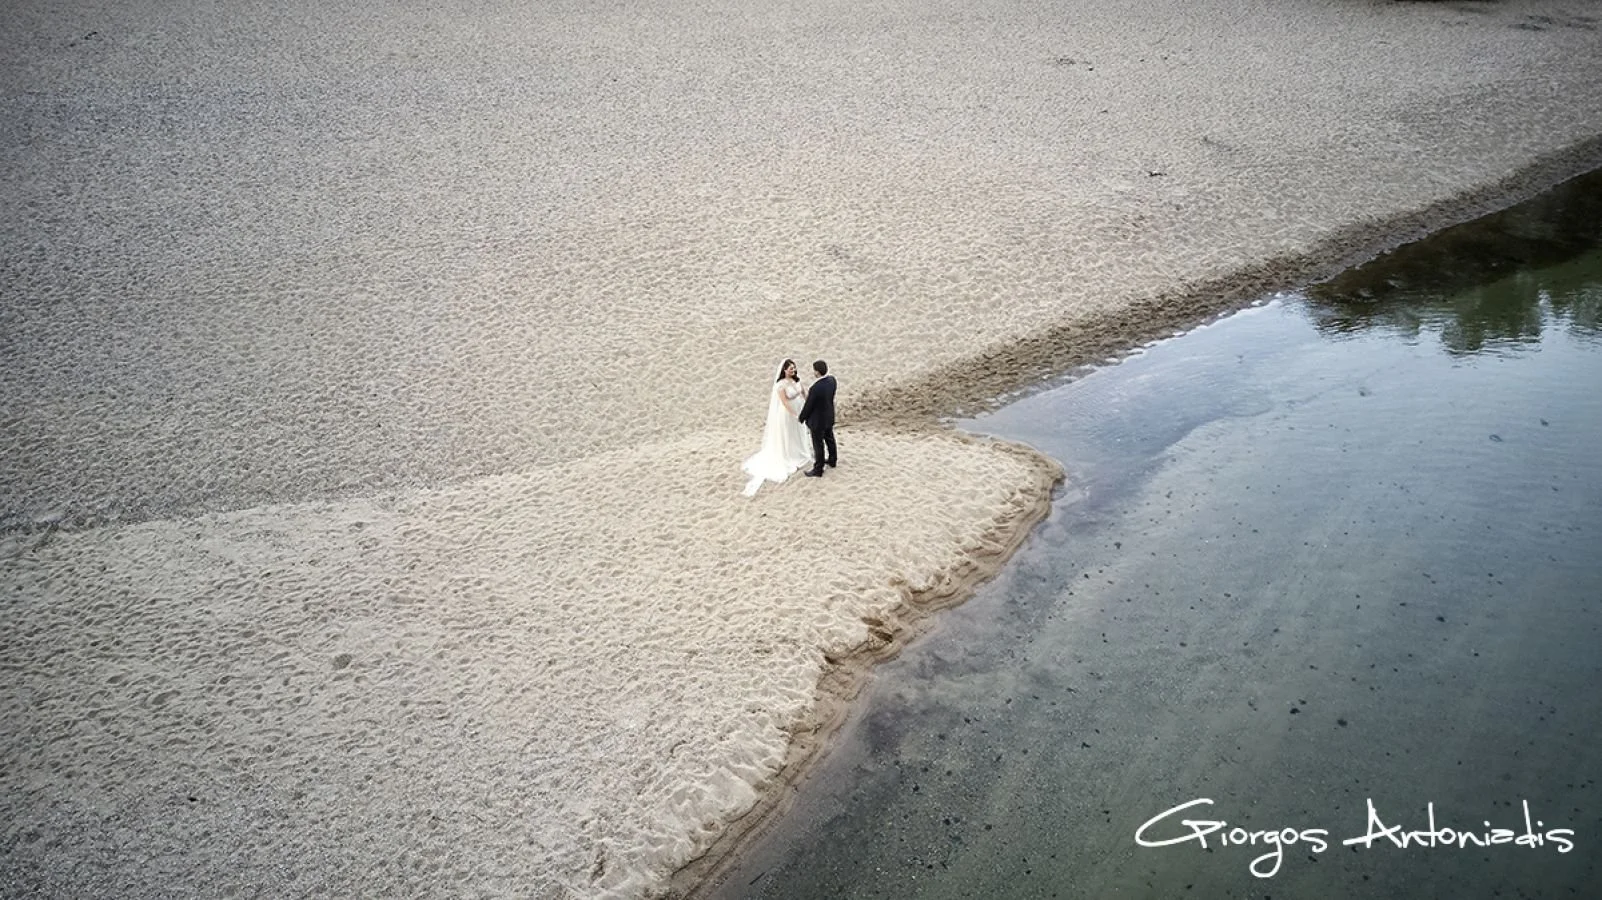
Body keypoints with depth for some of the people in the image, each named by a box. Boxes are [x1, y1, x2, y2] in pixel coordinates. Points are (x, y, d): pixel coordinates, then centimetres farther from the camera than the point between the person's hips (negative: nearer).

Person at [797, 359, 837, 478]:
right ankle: (832, 460, 49)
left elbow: (808, 406, -23)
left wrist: (801, 418, -4)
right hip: (829, 416, 7)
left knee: (818, 445, 11)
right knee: (829, 439, 28)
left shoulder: (815, 388, -38)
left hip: (818, 420, -7)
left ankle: (818, 470, 28)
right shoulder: (832, 379, -15)